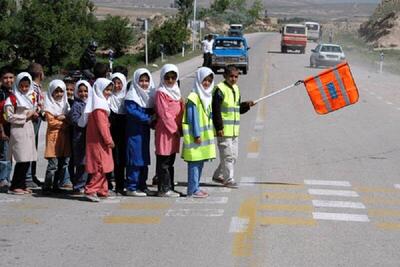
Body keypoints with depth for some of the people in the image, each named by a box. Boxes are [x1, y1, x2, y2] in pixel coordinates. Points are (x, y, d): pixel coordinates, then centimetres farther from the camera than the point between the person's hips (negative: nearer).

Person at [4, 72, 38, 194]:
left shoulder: (31, 97, 15)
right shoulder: (12, 99, -7)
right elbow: (9, 117, -12)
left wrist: (34, 115, 5)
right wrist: (25, 117, -12)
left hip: (29, 130, 7)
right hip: (18, 131, -7)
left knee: (28, 160, 6)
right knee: (22, 159, -10)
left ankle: (22, 184, 14)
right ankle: (14, 186, -3)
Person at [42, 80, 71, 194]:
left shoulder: (65, 104, 16)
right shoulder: (49, 105, -2)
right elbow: (51, 122, -10)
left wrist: (63, 118, -5)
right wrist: (65, 121, -7)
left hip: (64, 136, 6)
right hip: (54, 136, -6)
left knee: (63, 163, 5)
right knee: (53, 164, -10)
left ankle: (56, 186, 13)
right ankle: (46, 187, -4)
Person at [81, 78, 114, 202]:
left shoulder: (101, 103, 17)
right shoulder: (99, 106, -14)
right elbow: (102, 125, -19)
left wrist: (108, 140, 16)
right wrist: (109, 140, -16)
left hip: (99, 141, 10)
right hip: (99, 142, -10)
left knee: (102, 168, 15)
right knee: (101, 167, -11)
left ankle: (102, 190, 21)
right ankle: (90, 191, -12)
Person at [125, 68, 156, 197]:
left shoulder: (150, 95, 14)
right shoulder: (131, 96, -8)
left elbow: (153, 112, 17)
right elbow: (131, 111, -19)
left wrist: (153, 120, -5)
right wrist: (148, 119, -19)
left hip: (145, 131, 7)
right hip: (134, 132, -7)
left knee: (145, 159, 11)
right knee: (135, 159, -7)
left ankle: (142, 185, 18)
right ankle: (131, 187, -4)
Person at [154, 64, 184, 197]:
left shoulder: (176, 92, 16)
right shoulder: (160, 93, -9)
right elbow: (164, 114, -14)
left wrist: (179, 128, 6)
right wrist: (174, 129, -12)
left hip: (175, 131, 8)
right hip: (164, 131, -8)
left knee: (170, 161, 12)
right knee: (163, 162, -4)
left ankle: (169, 188, 17)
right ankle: (164, 189, -2)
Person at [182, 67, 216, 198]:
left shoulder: (207, 96, 14)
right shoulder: (193, 97, -14)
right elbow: (193, 117, -16)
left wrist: (210, 132, 17)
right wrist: (197, 135, -17)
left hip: (205, 135, 9)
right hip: (196, 137, -9)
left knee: (200, 163, 13)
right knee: (195, 163, -6)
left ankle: (196, 188, 21)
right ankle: (192, 190, -2)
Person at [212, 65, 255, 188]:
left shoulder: (236, 89, 15)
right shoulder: (220, 89, -12)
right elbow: (216, 110, -16)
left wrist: (246, 105, 3)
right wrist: (219, 127, -19)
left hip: (234, 130, 9)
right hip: (224, 130, -9)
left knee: (233, 155, 14)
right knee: (228, 155, -5)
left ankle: (218, 176, 26)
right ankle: (228, 180, 4)